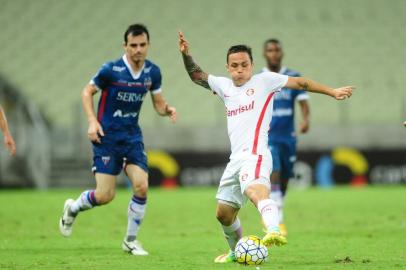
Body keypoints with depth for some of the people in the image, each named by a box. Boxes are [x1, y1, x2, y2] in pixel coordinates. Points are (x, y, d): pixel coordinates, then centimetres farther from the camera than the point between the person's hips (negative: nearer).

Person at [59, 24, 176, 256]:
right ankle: (73, 208, 26)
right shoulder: (111, 70, -14)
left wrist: (168, 110, -13)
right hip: (107, 135, -4)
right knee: (105, 195, -9)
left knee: (142, 186, -13)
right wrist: (92, 121, -13)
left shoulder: (153, 72, -1)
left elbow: (158, 104, 10)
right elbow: (88, 92, -1)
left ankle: (131, 239, 6)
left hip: (132, 136, 4)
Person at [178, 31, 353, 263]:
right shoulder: (224, 86, 18)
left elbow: (301, 83, 3)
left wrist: (333, 92, 0)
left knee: (256, 192, -37)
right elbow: (197, 76, 29)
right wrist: (186, 54, 14)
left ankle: (275, 231, -62)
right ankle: (237, 251, 39)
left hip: (255, 155, -8)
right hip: (236, 159, 8)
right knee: (224, 213, 17)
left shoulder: (264, 81, 2)